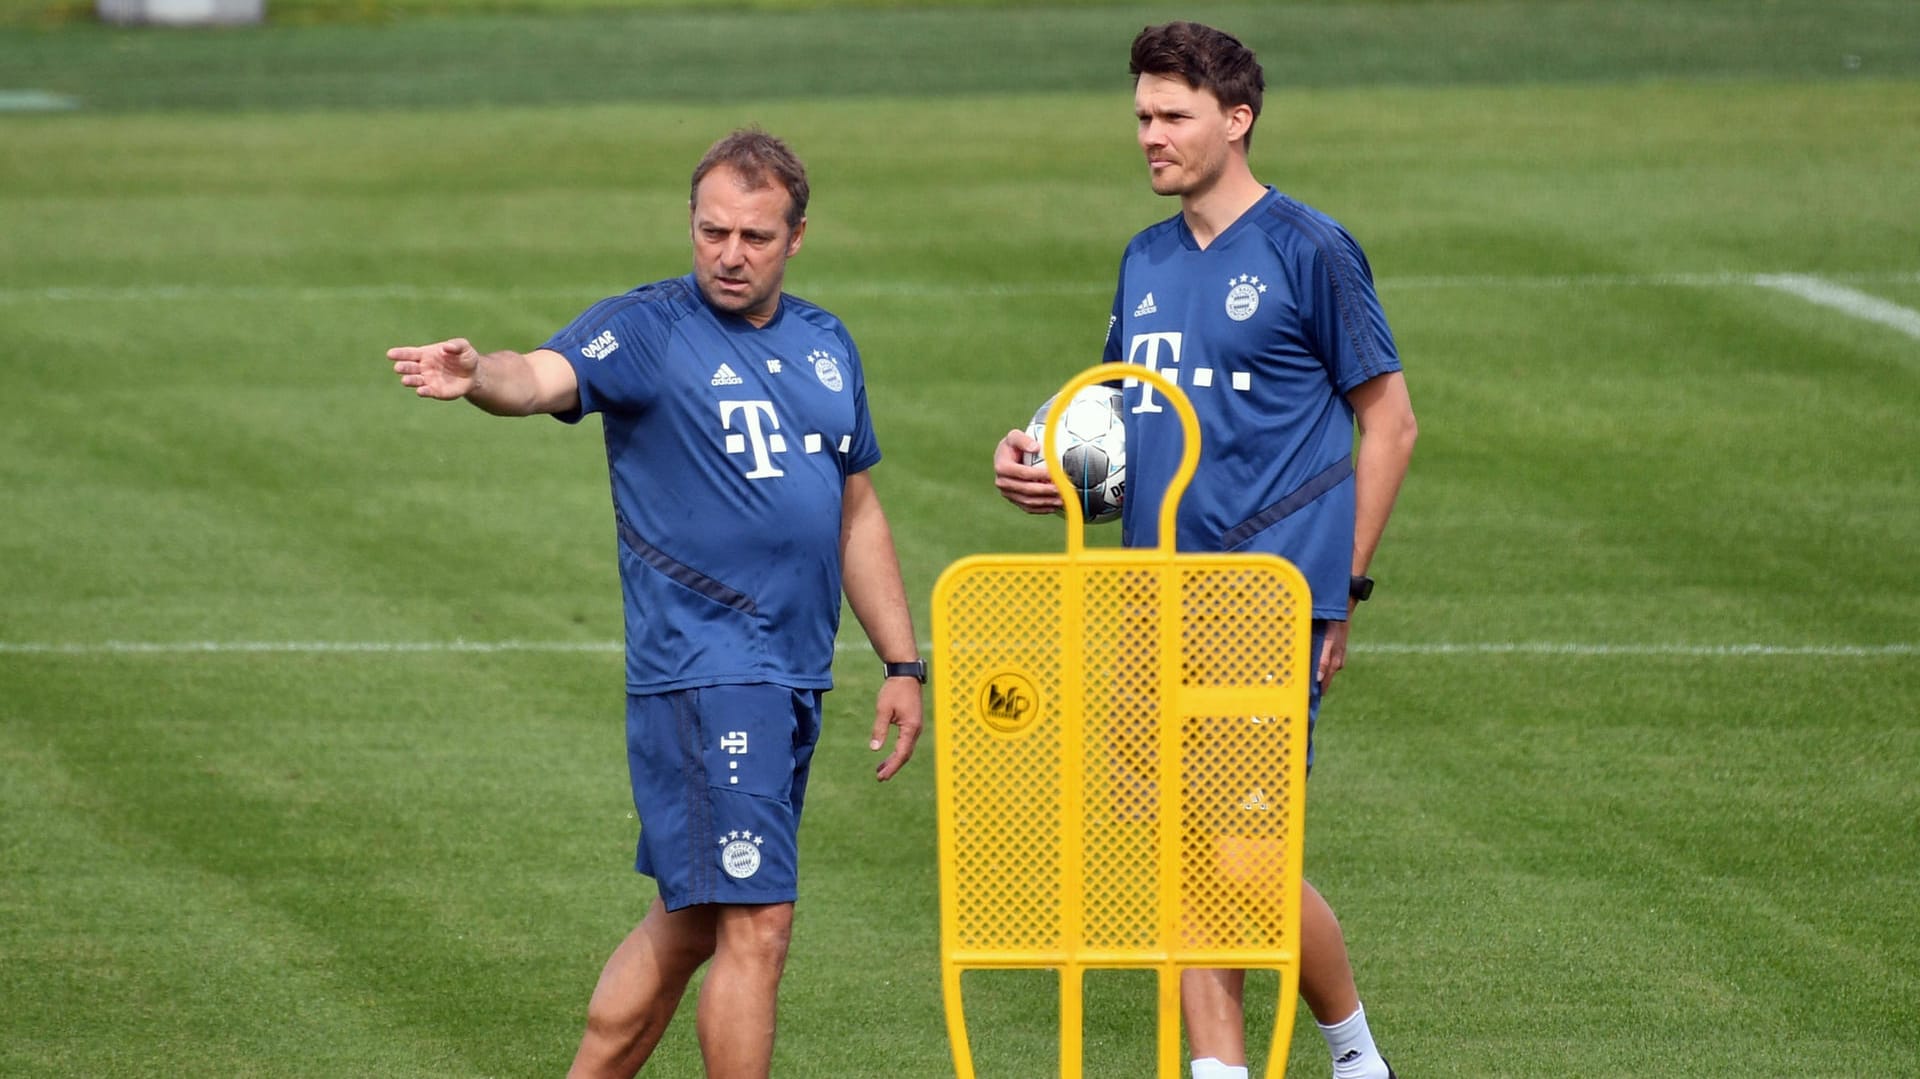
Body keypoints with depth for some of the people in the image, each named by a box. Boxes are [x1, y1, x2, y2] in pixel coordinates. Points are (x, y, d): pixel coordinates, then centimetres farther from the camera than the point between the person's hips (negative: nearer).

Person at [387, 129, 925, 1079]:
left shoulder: (826, 346, 14)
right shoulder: (649, 328, -6)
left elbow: (857, 516, 23)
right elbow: (547, 376, -26)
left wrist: (903, 664, 20)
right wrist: (478, 377, -49)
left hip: (794, 678, 7)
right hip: (702, 672, -7)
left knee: (688, 921, 14)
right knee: (756, 925, -11)